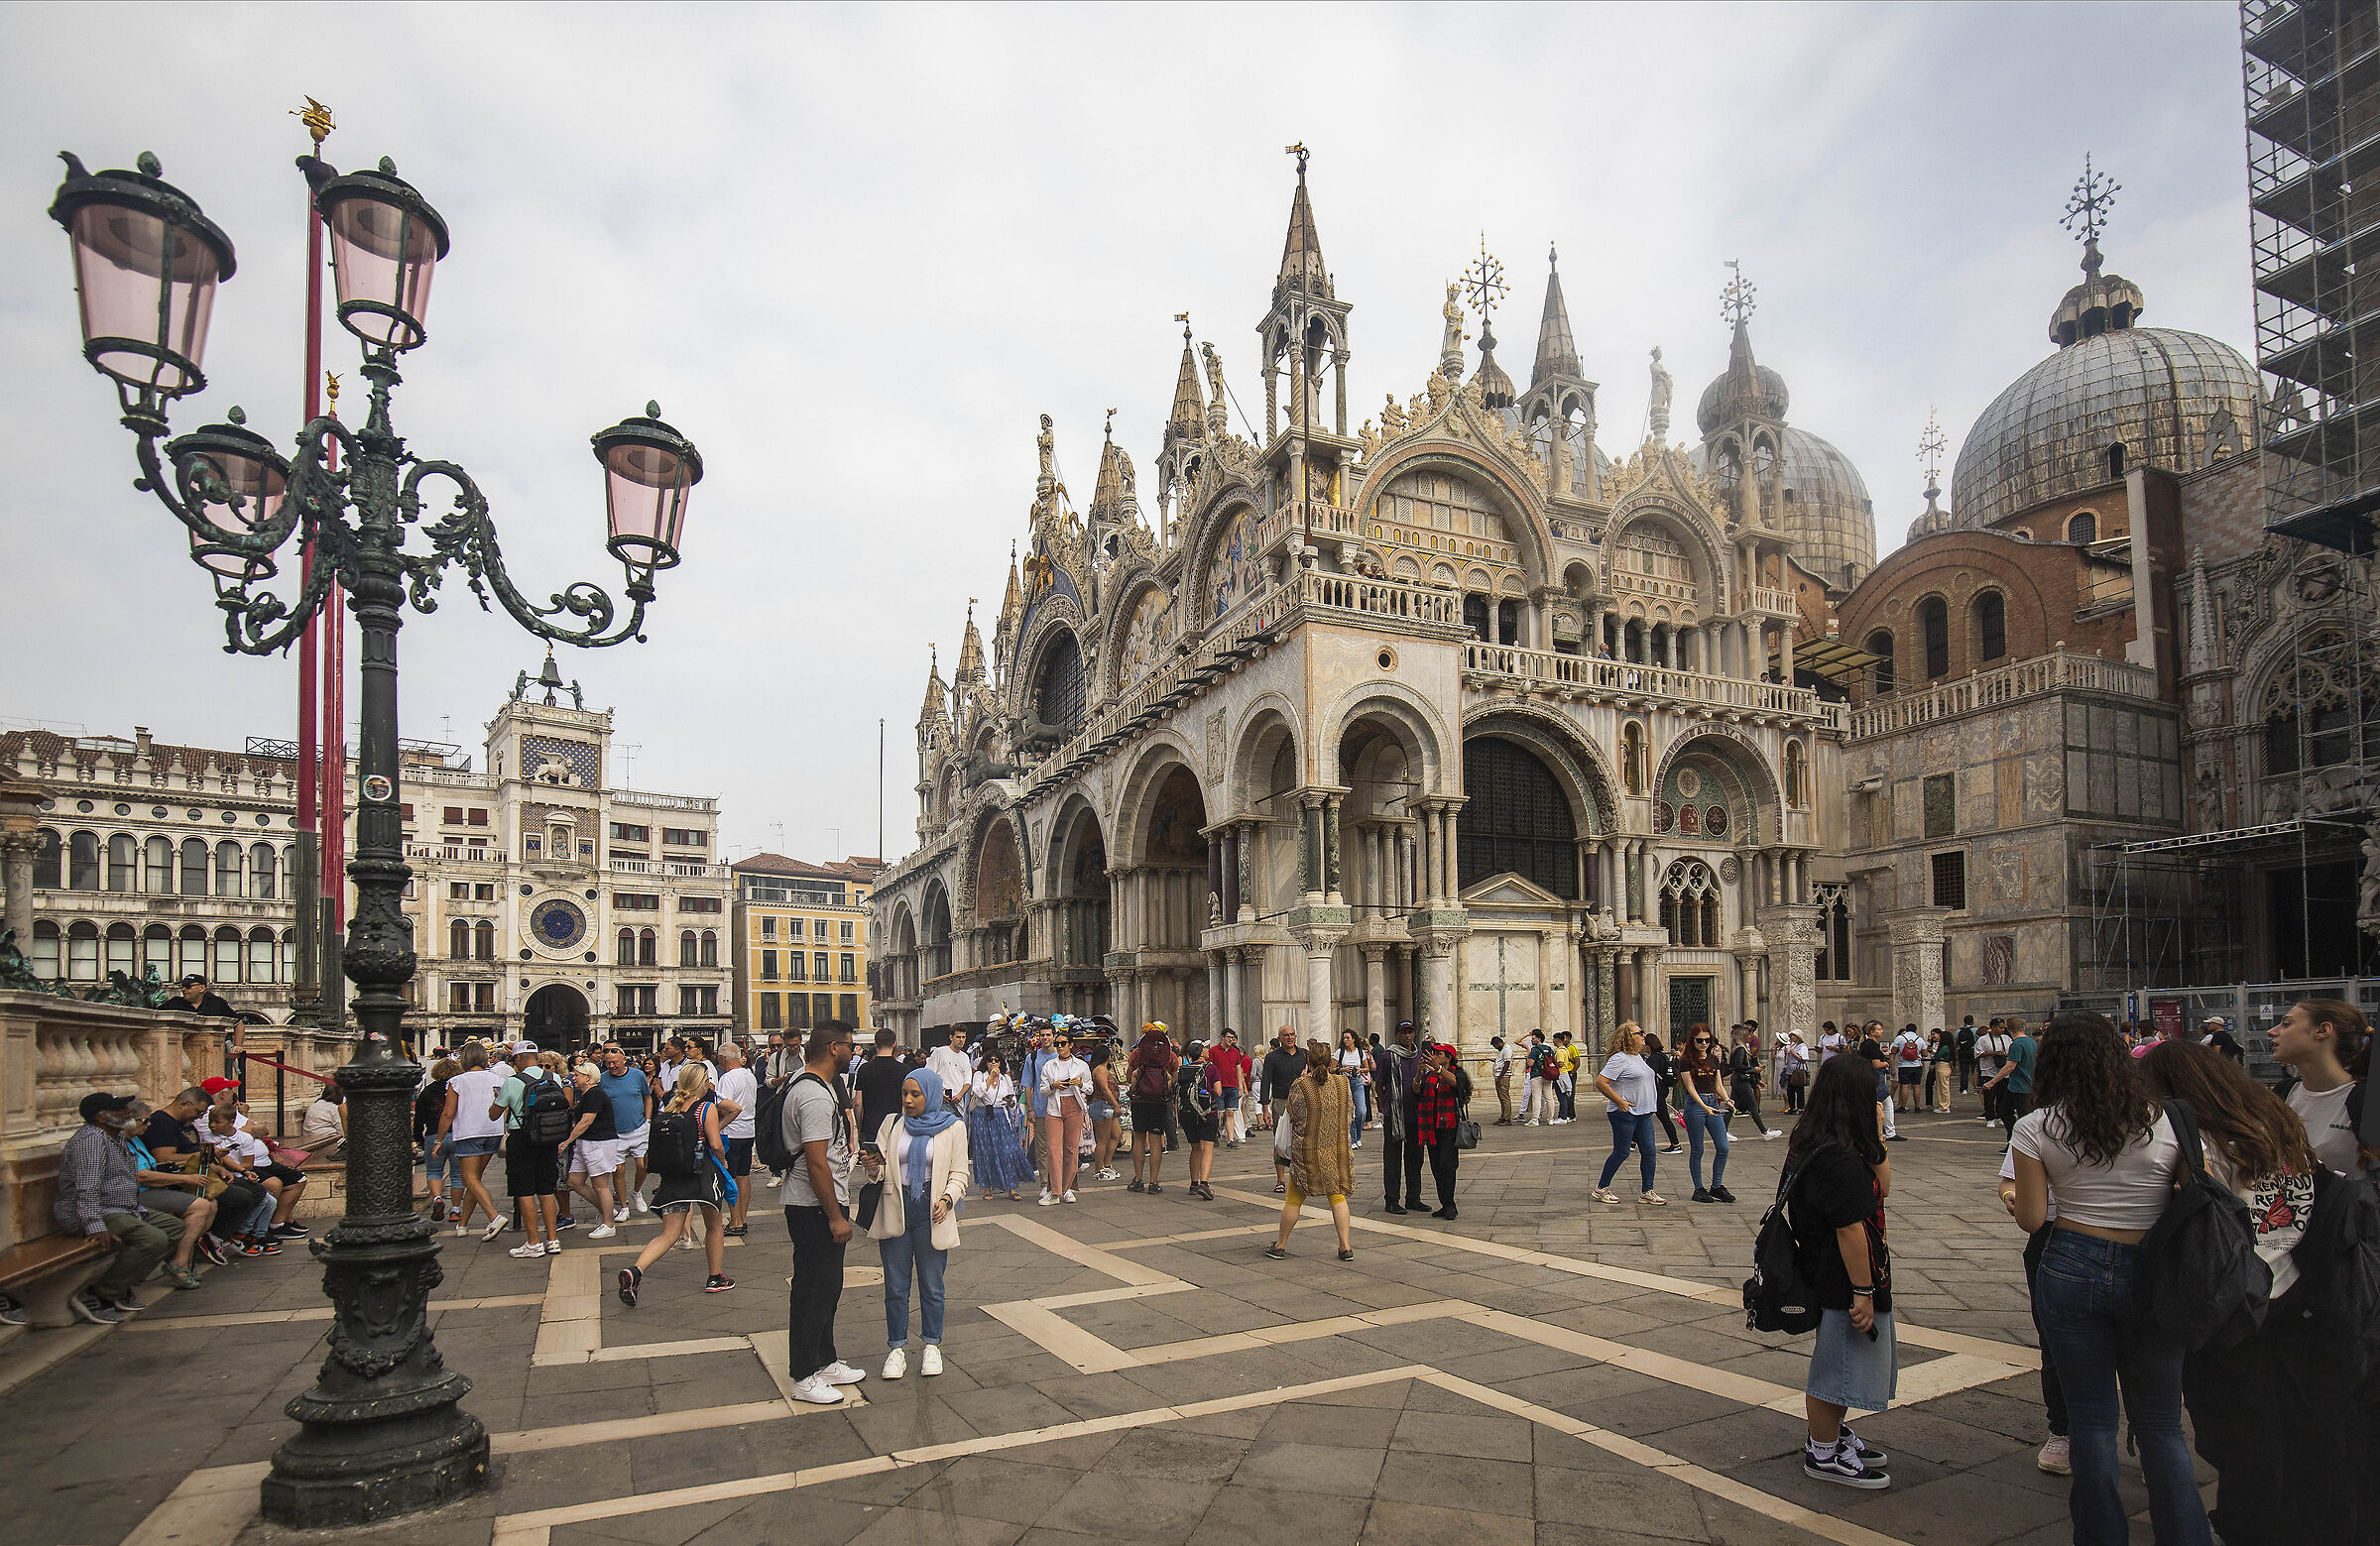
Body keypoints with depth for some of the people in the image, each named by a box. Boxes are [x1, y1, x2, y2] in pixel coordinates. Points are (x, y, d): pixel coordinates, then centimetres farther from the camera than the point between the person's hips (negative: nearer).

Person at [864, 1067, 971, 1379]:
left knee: (932, 1285, 6)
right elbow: (880, 1171, 7)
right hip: (896, 1213, 2)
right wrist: (874, 1167, -15)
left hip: (932, 1213, -2)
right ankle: (897, 1348, 20)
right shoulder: (892, 1124, 7)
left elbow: (958, 1174, 2)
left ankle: (932, 1347, 22)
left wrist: (947, 1198, -15)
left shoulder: (953, 1127, 2)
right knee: (895, 1286, 6)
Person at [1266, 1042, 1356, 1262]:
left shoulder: (1300, 1086, -13)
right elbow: (1348, 1115, 10)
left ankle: (1280, 1245, 18)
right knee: (1337, 1196, 11)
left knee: (1293, 1199, 7)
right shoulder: (1342, 1084, -2)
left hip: (1307, 1151, -3)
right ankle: (1346, 1247, 6)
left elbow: (1291, 1115, -1)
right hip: (1338, 1151, 3)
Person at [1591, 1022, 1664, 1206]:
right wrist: (1620, 1101, -20)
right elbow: (1600, 1082, -20)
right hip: (1624, 1114, -8)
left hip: (1644, 1114, 9)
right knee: (1621, 1153, -1)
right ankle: (1601, 1189, 12)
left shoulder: (1639, 1056, 14)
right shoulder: (1619, 1059, -15)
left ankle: (1647, 1192, 12)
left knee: (1649, 1152, 5)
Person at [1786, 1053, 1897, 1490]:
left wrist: (1877, 1143, 2)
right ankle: (1823, 1454, 20)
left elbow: (1881, 1189, 13)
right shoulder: (1839, 1156, -26)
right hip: (1843, 1282, -10)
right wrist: (1863, 1292, -21)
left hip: (1826, 1274, 10)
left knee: (1843, 1363, 24)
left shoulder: (1815, 1143, 6)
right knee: (1838, 1361, 5)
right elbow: (1850, 1229, -25)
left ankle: (1832, 1435, 39)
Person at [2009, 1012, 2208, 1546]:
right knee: (2161, 1425, 14)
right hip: (2149, 1277, 1)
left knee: (2092, 1419, 11)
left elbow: (2031, 1218, -5)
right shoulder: (2167, 1121, -6)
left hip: (2070, 1270, 0)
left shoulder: (2035, 1129, -7)